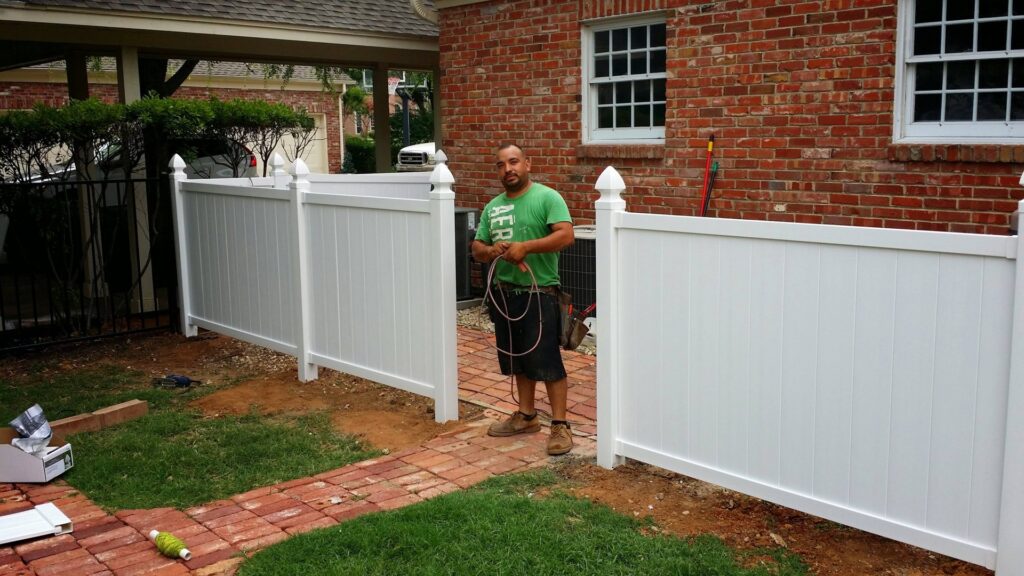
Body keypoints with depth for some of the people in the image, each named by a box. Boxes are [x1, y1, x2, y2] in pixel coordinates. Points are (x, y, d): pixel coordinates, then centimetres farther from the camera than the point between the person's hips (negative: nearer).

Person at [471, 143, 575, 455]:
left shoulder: (547, 197, -8)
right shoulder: (492, 207, 12)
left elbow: (566, 234, -19)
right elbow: (477, 247, 14)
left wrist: (525, 246, -26)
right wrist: (491, 250, -9)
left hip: (539, 293, -7)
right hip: (504, 293, 7)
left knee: (547, 361, -5)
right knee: (518, 360, 16)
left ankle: (560, 425, 3)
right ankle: (527, 416, 29)